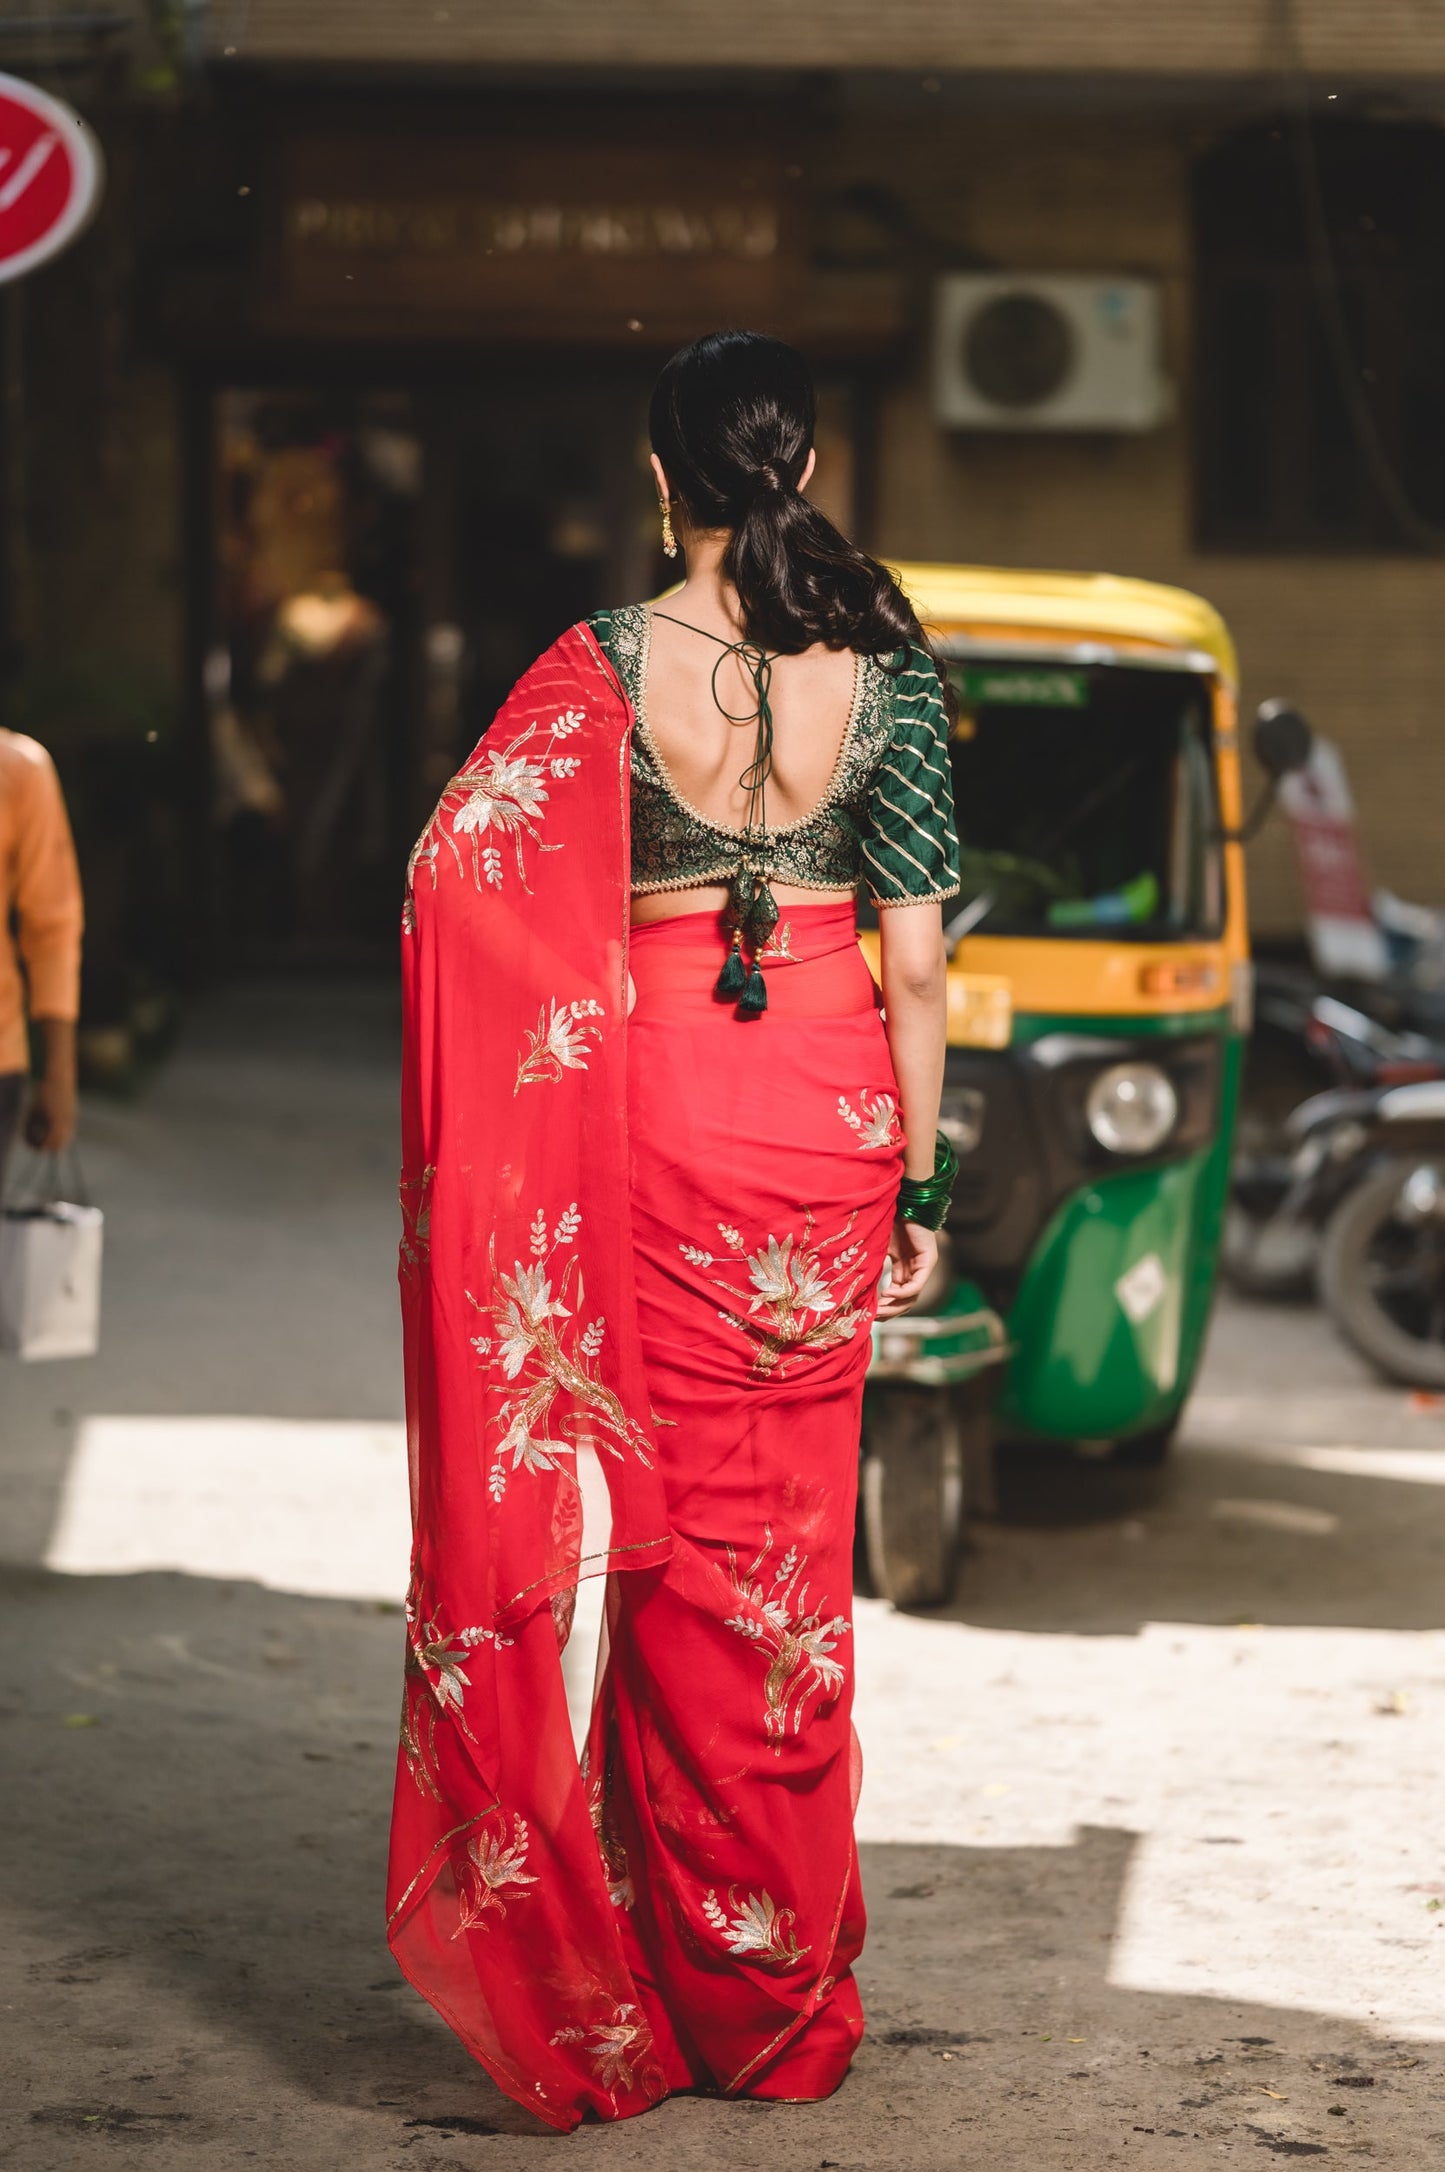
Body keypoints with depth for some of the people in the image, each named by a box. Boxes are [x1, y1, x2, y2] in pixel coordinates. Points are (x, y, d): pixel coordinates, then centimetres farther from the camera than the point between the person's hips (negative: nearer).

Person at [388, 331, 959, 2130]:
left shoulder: (606, 666, -7)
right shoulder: (886, 668, -3)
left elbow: (456, 869, -15)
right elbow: (915, 960, -3)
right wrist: (920, 1181, 5)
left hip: (657, 1104, -1)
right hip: (829, 1105, 2)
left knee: (680, 1528, 9)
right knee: (797, 1537, 11)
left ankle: (686, 1979, 13)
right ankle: (788, 1999, 17)